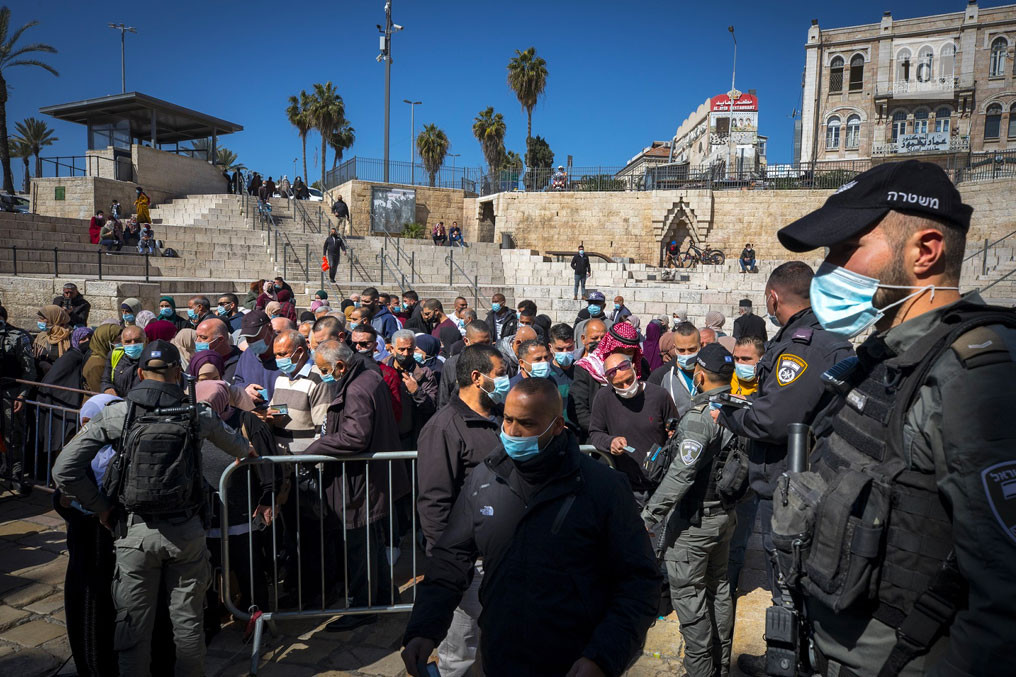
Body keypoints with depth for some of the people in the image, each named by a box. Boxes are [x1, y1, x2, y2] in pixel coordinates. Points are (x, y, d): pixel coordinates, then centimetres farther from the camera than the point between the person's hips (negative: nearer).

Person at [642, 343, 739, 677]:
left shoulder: (700, 415, -24)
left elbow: (681, 473, -29)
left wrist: (649, 515, -23)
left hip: (693, 520, -8)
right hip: (725, 514, 8)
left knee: (688, 593, 5)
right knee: (718, 587, 20)